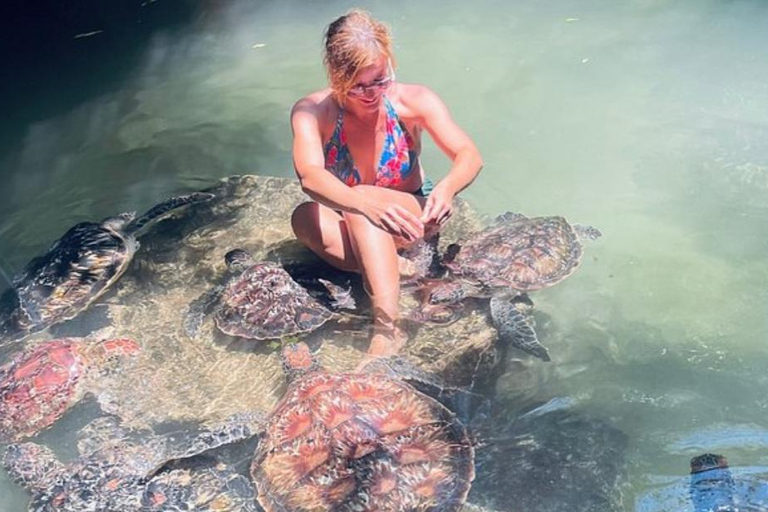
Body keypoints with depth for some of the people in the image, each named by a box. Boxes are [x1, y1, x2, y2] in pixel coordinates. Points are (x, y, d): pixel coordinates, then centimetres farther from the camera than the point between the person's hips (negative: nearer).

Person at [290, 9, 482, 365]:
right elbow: (309, 175, -36)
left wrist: (447, 187, -49)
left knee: (360, 204, -36)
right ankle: (403, 272, -29)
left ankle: (386, 330, -43)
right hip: (347, 227, 2)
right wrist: (367, 203, -56)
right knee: (304, 218, -31)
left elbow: (469, 155, -24)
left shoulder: (414, 101, -17)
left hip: (407, 220, -2)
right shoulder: (312, 112, -18)